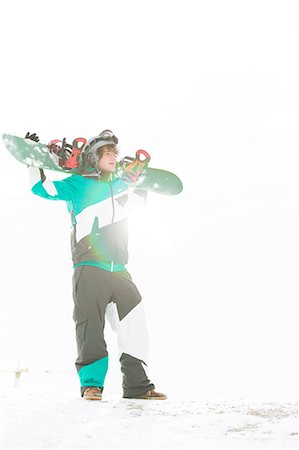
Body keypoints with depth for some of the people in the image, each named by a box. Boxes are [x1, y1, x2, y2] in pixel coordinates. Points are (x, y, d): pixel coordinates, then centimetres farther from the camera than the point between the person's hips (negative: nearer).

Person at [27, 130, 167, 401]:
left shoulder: (121, 186, 20)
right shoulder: (78, 185, 4)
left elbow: (140, 199, 41)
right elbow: (42, 188, -1)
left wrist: (139, 179, 28)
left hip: (119, 269, 5)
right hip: (89, 269, -5)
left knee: (135, 323, 0)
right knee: (91, 327, -5)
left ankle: (137, 385, 7)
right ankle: (91, 384, 5)